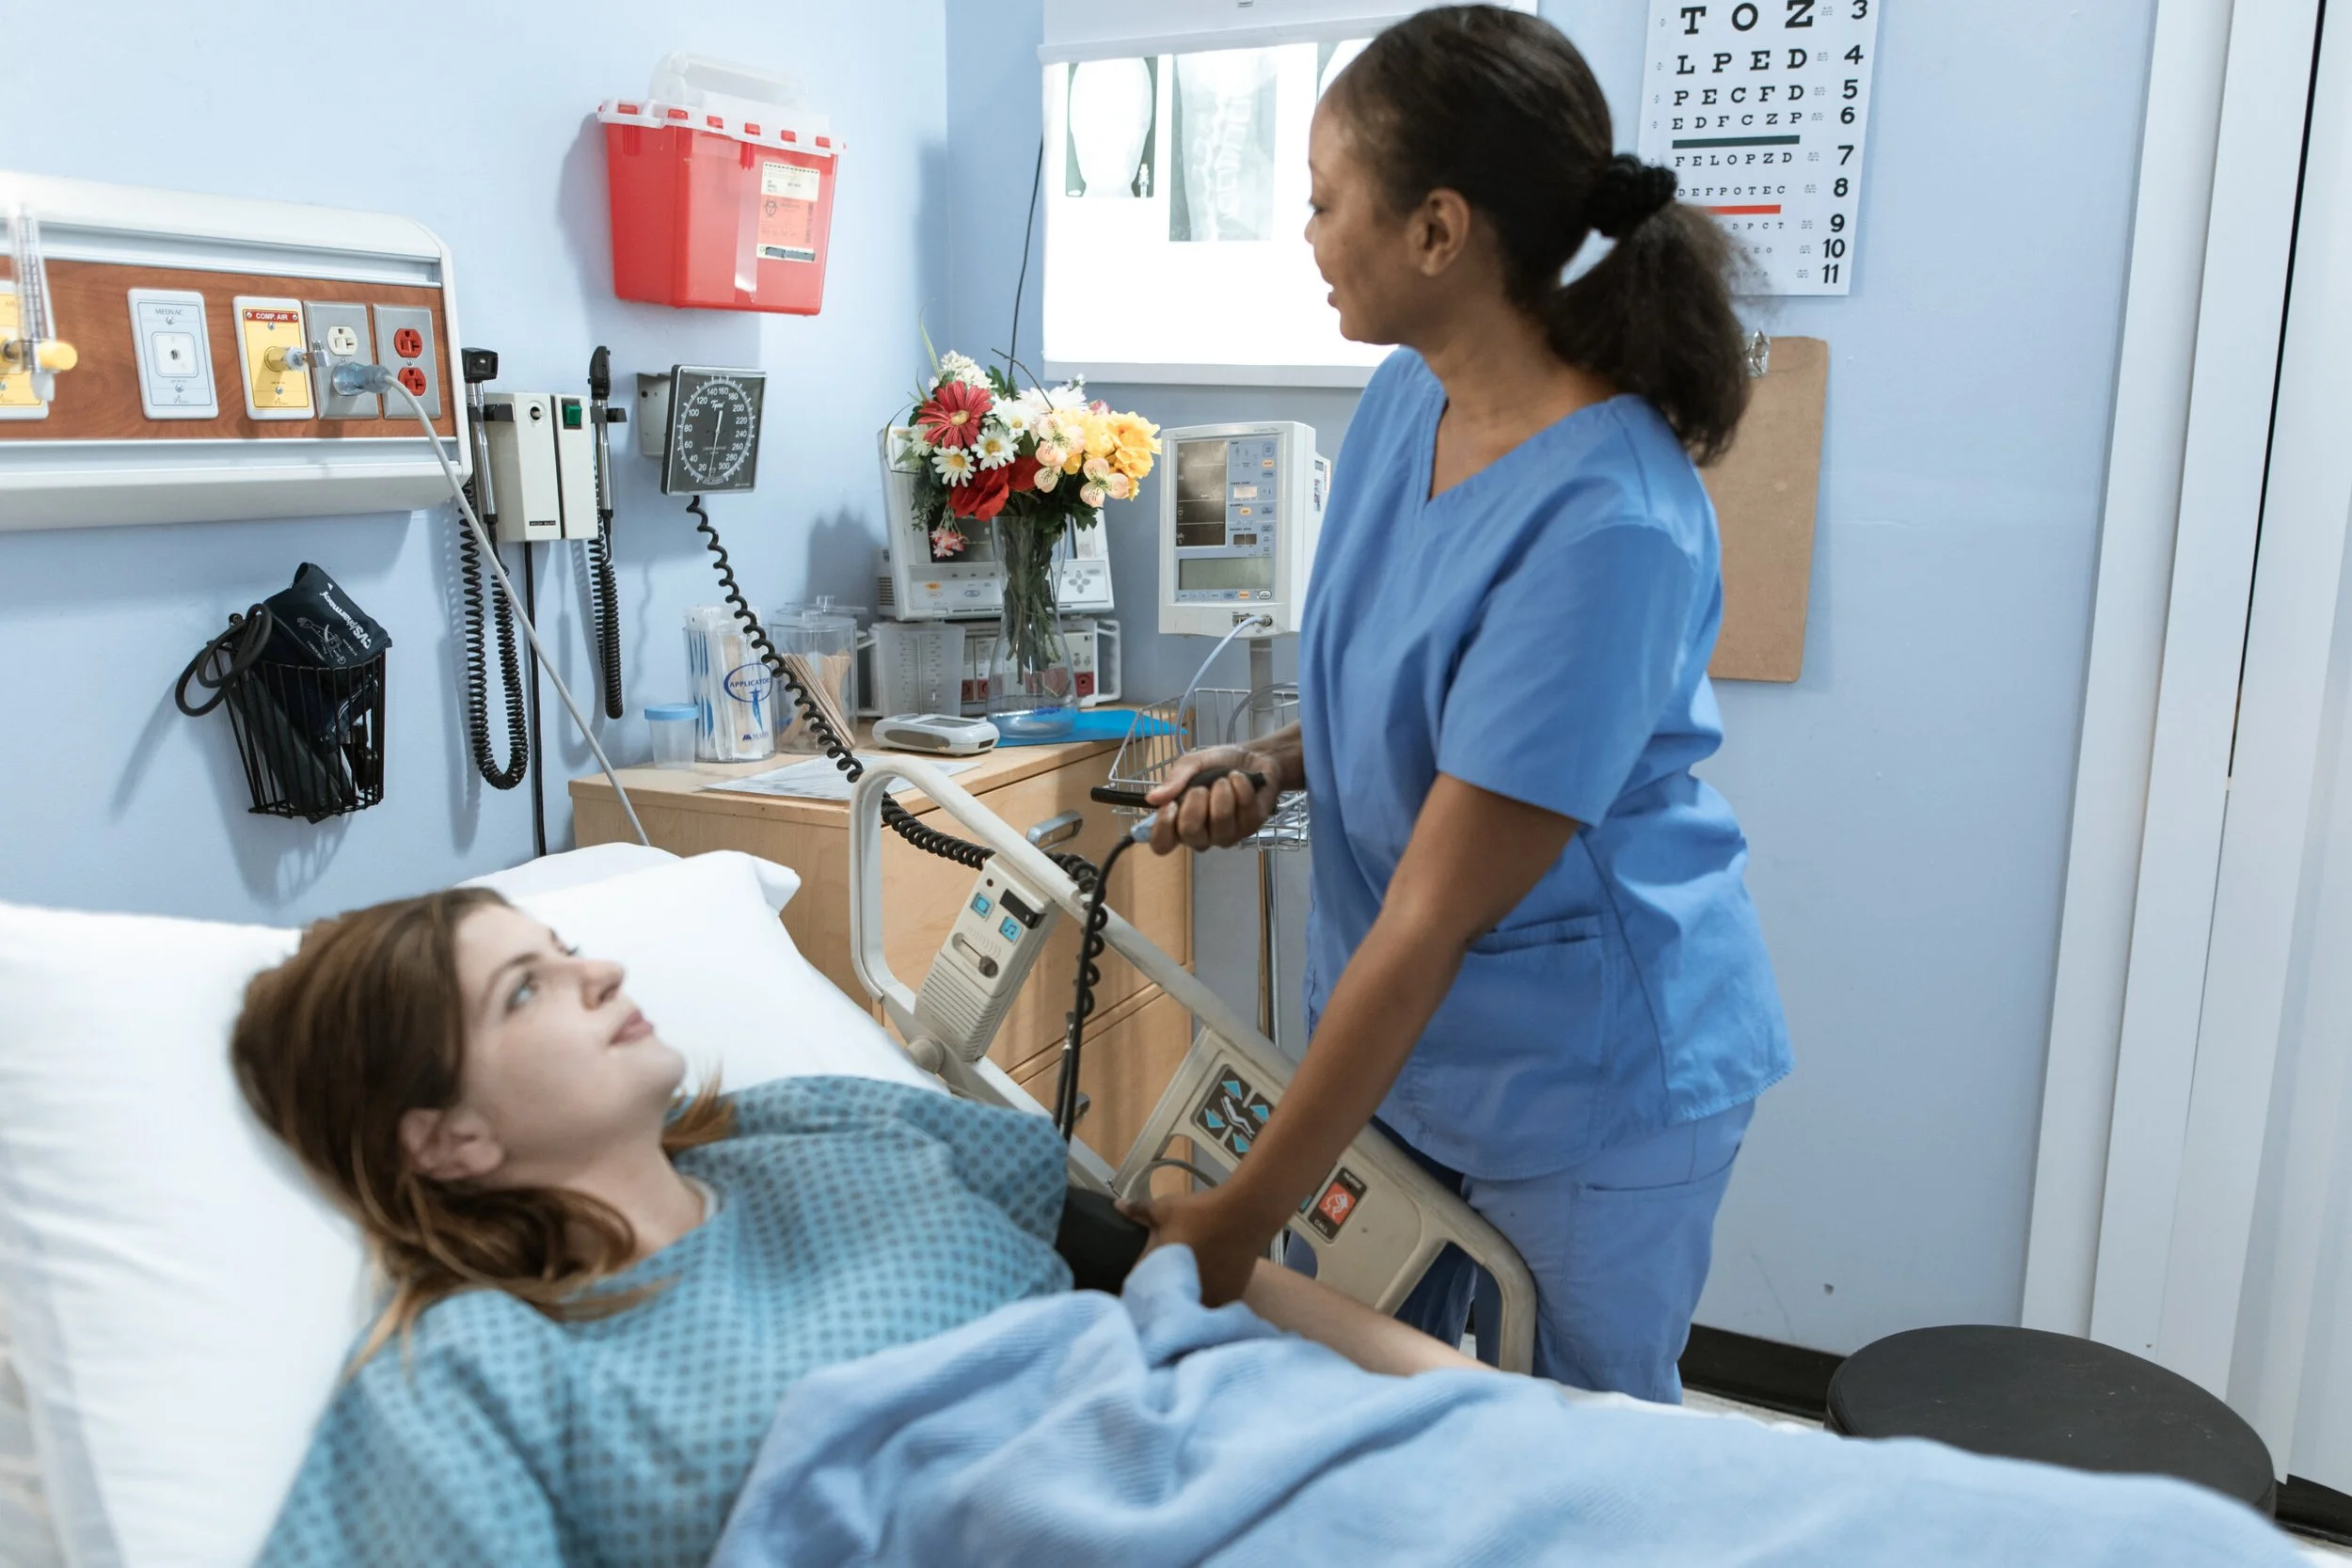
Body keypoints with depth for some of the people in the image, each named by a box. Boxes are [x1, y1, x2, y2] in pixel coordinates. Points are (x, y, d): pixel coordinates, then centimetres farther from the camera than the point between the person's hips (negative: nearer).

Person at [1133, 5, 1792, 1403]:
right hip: (1393, 1028, 7)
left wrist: (1245, 1217, -20)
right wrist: (1273, 765, -7)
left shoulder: (1608, 523, -29)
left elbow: (1432, 918, -27)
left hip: (1595, 1074, -7)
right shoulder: (1405, 399, -4)